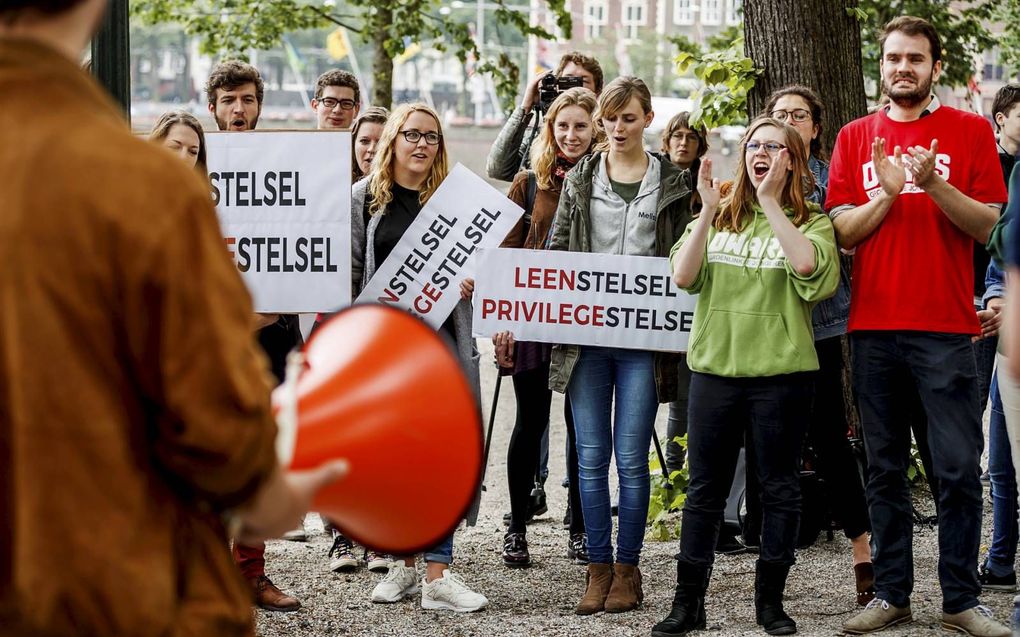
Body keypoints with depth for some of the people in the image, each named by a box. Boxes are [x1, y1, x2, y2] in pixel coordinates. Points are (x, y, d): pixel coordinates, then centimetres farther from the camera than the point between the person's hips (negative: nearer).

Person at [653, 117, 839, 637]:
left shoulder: (810, 222, 3)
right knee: (704, 488, 6)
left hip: (781, 369, -2)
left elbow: (806, 264, -20)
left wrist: (770, 202, -15)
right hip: (714, 365, 2)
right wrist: (708, 210, -11)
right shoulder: (719, 218, 10)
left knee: (778, 487, 5)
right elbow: (683, 276, -4)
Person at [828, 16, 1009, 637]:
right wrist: (886, 192, -12)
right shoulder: (856, 137, 11)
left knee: (960, 468, -4)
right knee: (885, 469, 7)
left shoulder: (970, 131, 5)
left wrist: (934, 184, -16)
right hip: (874, 327, 2)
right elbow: (843, 232, 5)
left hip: (946, 329, -2)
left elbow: (985, 225, -1)